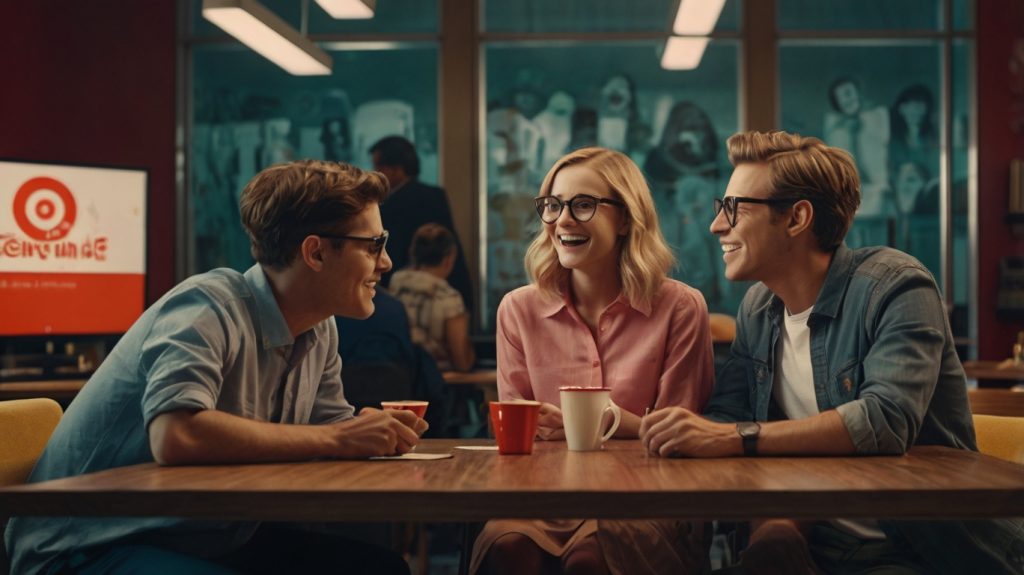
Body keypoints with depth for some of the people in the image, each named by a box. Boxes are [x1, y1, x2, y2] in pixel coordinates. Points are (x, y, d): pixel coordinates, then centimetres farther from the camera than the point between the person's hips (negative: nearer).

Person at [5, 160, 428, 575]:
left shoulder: (319, 330, 5)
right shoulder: (208, 309, -22)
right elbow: (175, 436, -37)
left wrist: (372, 433, -16)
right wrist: (336, 439, -30)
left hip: (215, 539, 8)